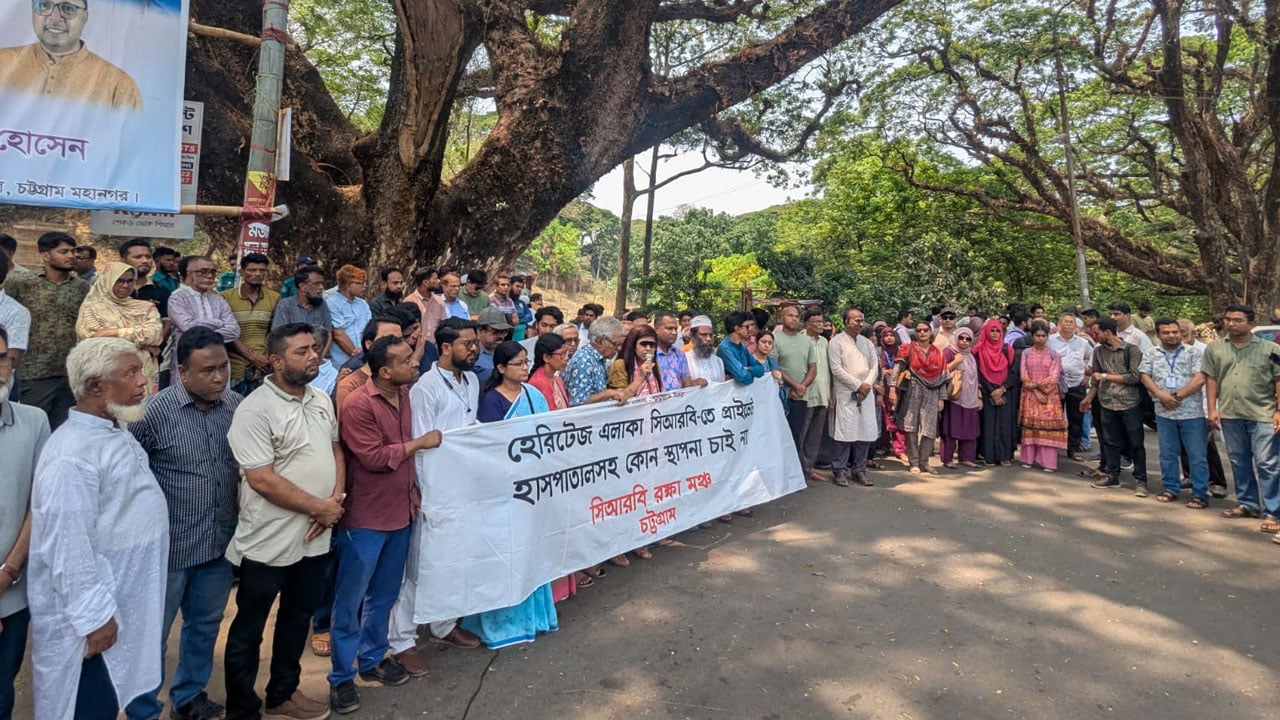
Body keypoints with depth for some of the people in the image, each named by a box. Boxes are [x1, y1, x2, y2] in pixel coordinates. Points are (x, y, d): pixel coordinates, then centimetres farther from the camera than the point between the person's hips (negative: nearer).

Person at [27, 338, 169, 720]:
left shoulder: (116, 432, 5)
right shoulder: (71, 455, -26)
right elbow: (67, 548, -26)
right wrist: (95, 616, -21)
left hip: (126, 600, 9)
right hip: (93, 614, -9)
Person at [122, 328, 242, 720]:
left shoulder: (236, 404, -4)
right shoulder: (155, 411, -17)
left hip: (220, 541, 5)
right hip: (169, 545, -4)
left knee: (205, 624, 21)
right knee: (152, 632, 11)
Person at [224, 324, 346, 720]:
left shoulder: (321, 400, 5)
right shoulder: (255, 411, -18)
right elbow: (263, 481, -22)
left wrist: (336, 499, -5)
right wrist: (320, 508, -16)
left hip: (314, 536, 7)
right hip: (270, 541, -7)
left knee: (298, 617, 21)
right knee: (249, 628, 11)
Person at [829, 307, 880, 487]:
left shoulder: (867, 343, 16)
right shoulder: (836, 342, -3)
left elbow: (875, 366, 12)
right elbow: (836, 369, -10)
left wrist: (867, 385, -5)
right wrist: (858, 385, -11)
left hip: (866, 393, 5)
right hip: (846, 393, -5)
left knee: (866, 433, 4)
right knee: (845, 432, -7)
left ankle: (859, 470, 15)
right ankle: (839, 470, 4)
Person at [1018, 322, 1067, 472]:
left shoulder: (1054, 355, 3)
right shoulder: (1026, 353, 5)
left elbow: (1053, 378, -5)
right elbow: (1024, 376, -2)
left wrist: (1035, 385, -12)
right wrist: (1036, 392, -11)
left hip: (1049, 396, -1)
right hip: (1030, 395, 1)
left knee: (1048, 427, -4)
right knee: (1030, 426, 2)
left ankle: (1047, 462, -3)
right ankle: (1028, 459, 9)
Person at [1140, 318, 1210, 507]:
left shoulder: (1194, 353, 0)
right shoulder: (1151, 354, 8)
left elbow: (1199, 379, -9)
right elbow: (1145, 377, 0)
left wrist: (1177, 396, -14)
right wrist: (1161, 395, -15)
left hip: (1192, 413, -3)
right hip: (1164, 413, 3)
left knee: (1197, 455, 0)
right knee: (1167, 454, 12)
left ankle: (1200, 494, 6)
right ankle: (1171, 488, 24)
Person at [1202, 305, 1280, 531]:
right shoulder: (1214, 348, 9)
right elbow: (1211, 380, 8)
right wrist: (1212, 409, 1)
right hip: (1230, 414, 4)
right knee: (1239, 462, 13)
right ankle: (1247, 504, 25)